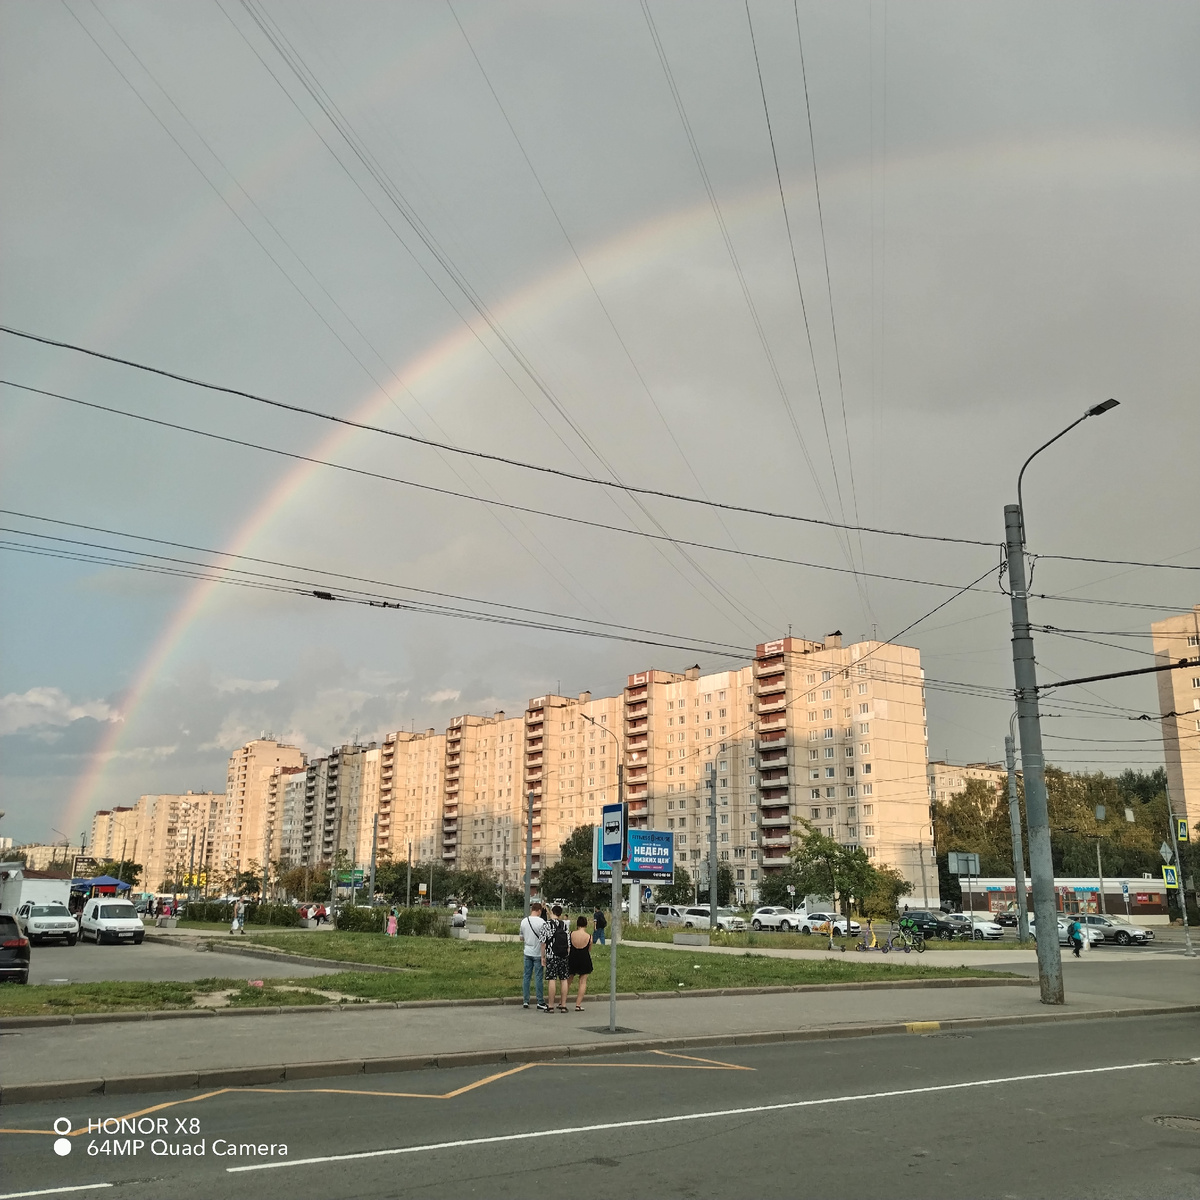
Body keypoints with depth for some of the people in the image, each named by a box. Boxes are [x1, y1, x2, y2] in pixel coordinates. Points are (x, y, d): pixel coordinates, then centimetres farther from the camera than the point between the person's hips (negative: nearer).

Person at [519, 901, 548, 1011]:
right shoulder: (541, 922, -14)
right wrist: (543, 956, -13)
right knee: (539, 978, 0)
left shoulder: (524, 921, 3)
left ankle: (526, 1002, 15)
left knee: (526, 976, 11)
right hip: (537, 954, -5)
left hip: (527, 953, 5)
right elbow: (543, 941, -15)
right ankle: (540, 1003, 4)